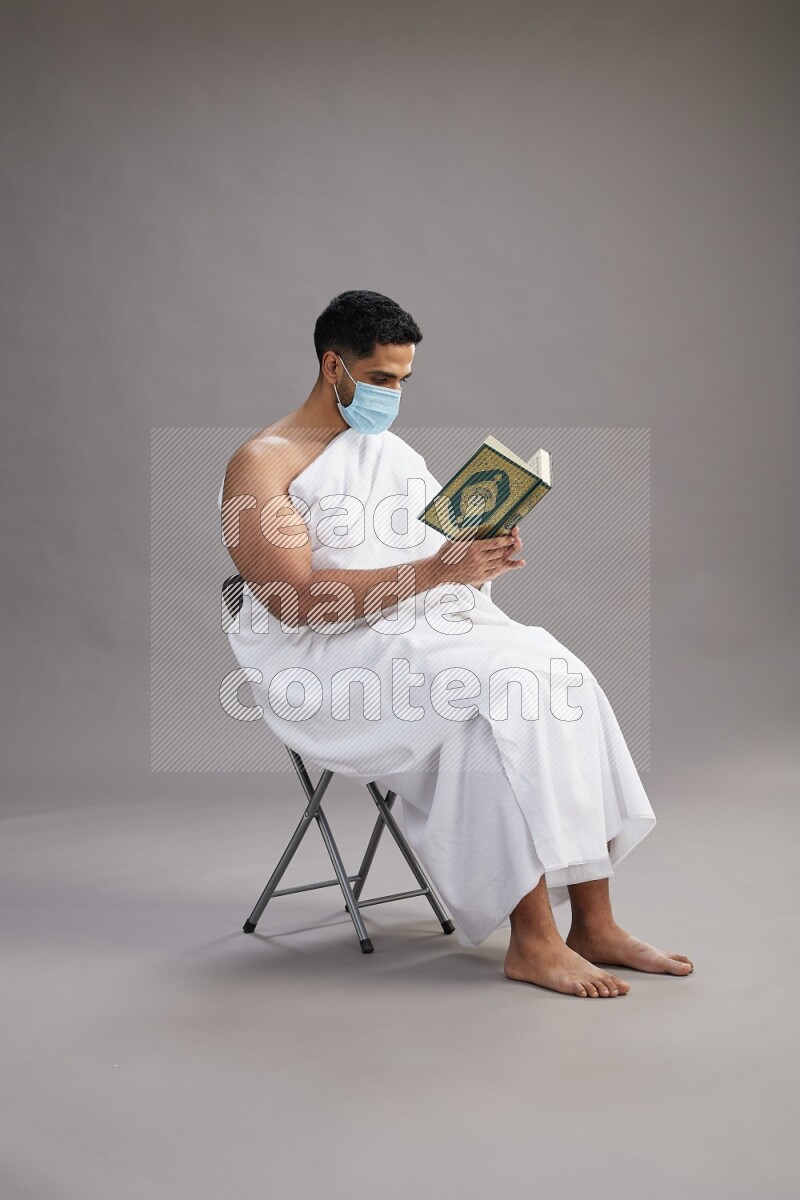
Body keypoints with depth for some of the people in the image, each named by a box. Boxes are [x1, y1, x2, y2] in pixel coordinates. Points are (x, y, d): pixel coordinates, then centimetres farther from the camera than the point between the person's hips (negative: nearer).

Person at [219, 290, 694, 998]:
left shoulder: (391, 450, 20)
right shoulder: (261, 465, -4)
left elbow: (455, 548, 18)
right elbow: (297, 599, -18)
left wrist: (488, 552, -8)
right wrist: (434, 572, -26)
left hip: (434, 623, 7)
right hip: (332, 657, -7)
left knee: (560, 677, -20)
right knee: (504, 694, -30)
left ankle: (594, 925, -17)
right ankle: (532, 940, -24)